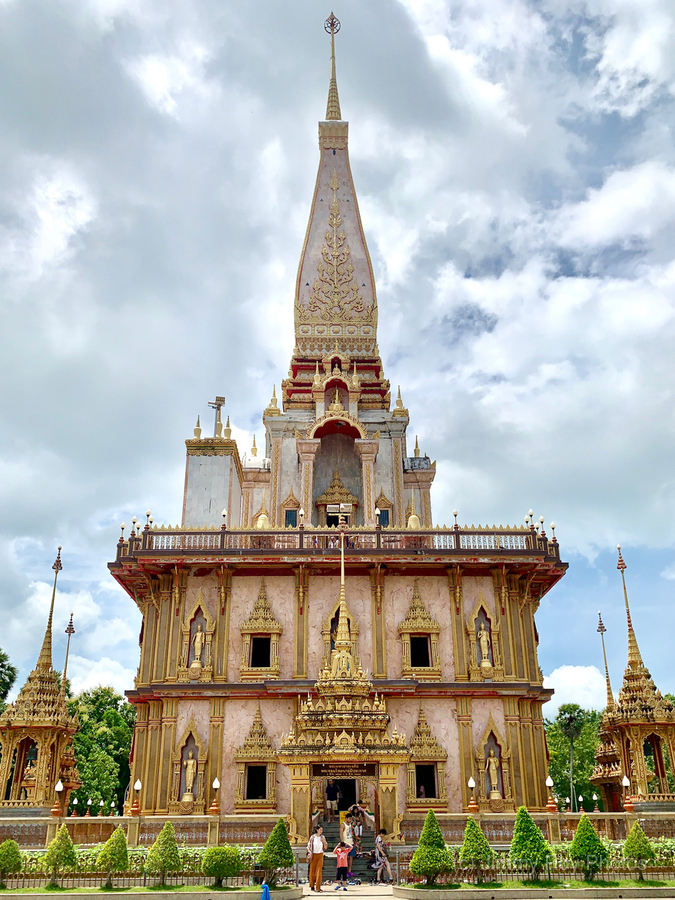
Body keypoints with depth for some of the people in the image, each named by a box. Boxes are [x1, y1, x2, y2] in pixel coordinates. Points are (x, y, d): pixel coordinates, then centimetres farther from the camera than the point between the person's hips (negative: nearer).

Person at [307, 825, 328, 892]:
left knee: (319, 870, -7)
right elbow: (309, 846, -1)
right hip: (314, 855, -1)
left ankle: (318, 887, -8)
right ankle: (312, 886, 24)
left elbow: (325, 847, 6)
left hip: (320, 855, 1)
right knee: (312, 870, 6)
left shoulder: (322, 837, 4)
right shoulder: (313, 837, -3)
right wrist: (310, 854, -9)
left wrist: (324, 842, -11)